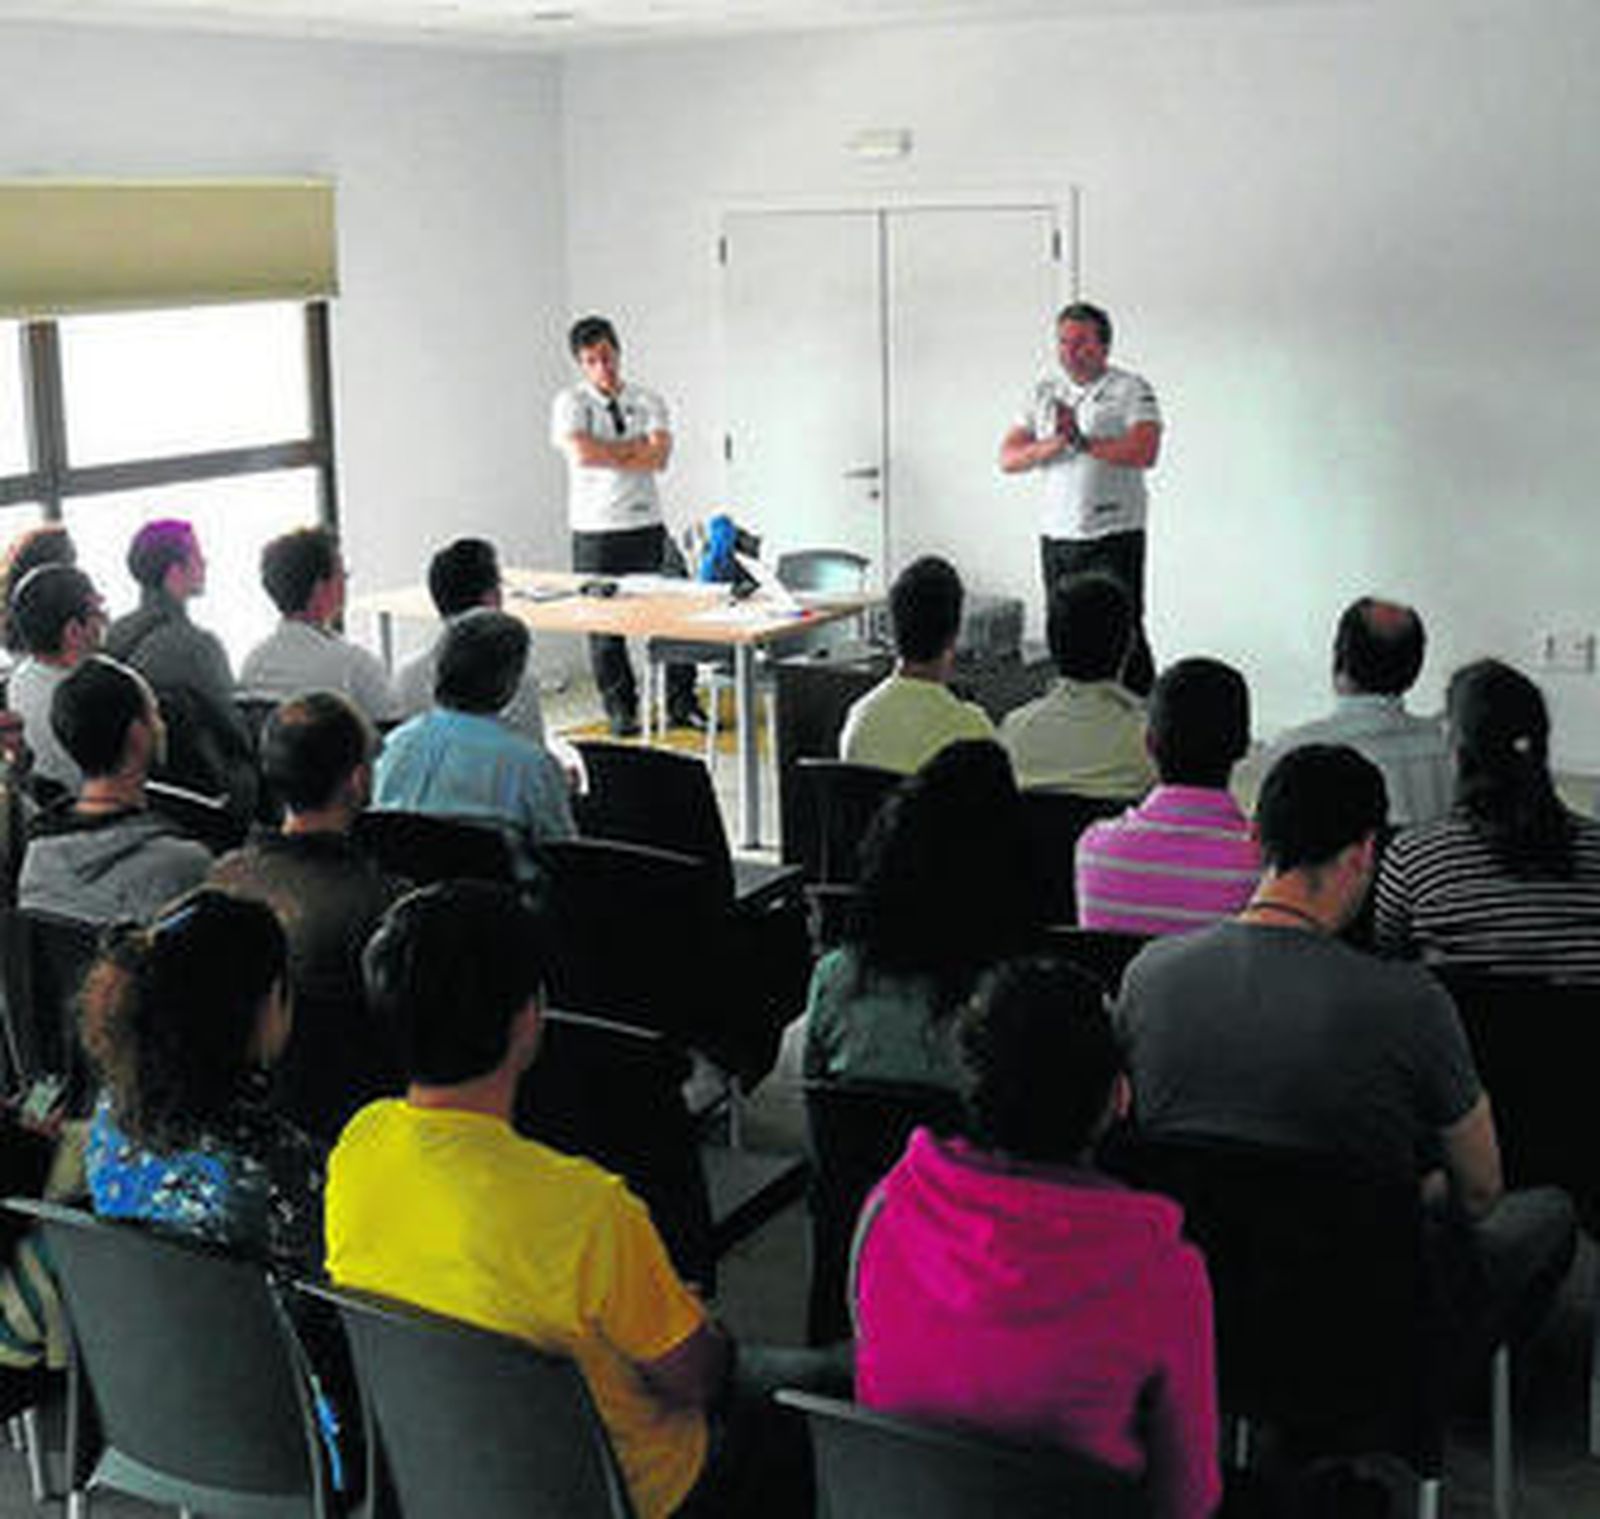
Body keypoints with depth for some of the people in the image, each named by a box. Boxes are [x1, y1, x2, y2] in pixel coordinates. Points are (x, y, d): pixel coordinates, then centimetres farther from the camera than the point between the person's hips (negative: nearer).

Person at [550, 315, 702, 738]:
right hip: (595, 531, -2)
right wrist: (635, 447, -7)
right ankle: (621, 710, 14)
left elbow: (660, 457, -7)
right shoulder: (571, 403, 1)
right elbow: (581, 453, -18)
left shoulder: (648, 401, 8)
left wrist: (608, 455, -11)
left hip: (646, 525, 2)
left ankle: (681, 704, 11)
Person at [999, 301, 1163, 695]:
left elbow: (1144, 453, -17)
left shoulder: (1130, 390, -2)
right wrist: (1051, 445, -11)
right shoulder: (1044, 392, 13)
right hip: (1056, 537, 5)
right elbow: (1008, 458, 7)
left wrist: (1082, 442, -17)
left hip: (1113, 537, -5)